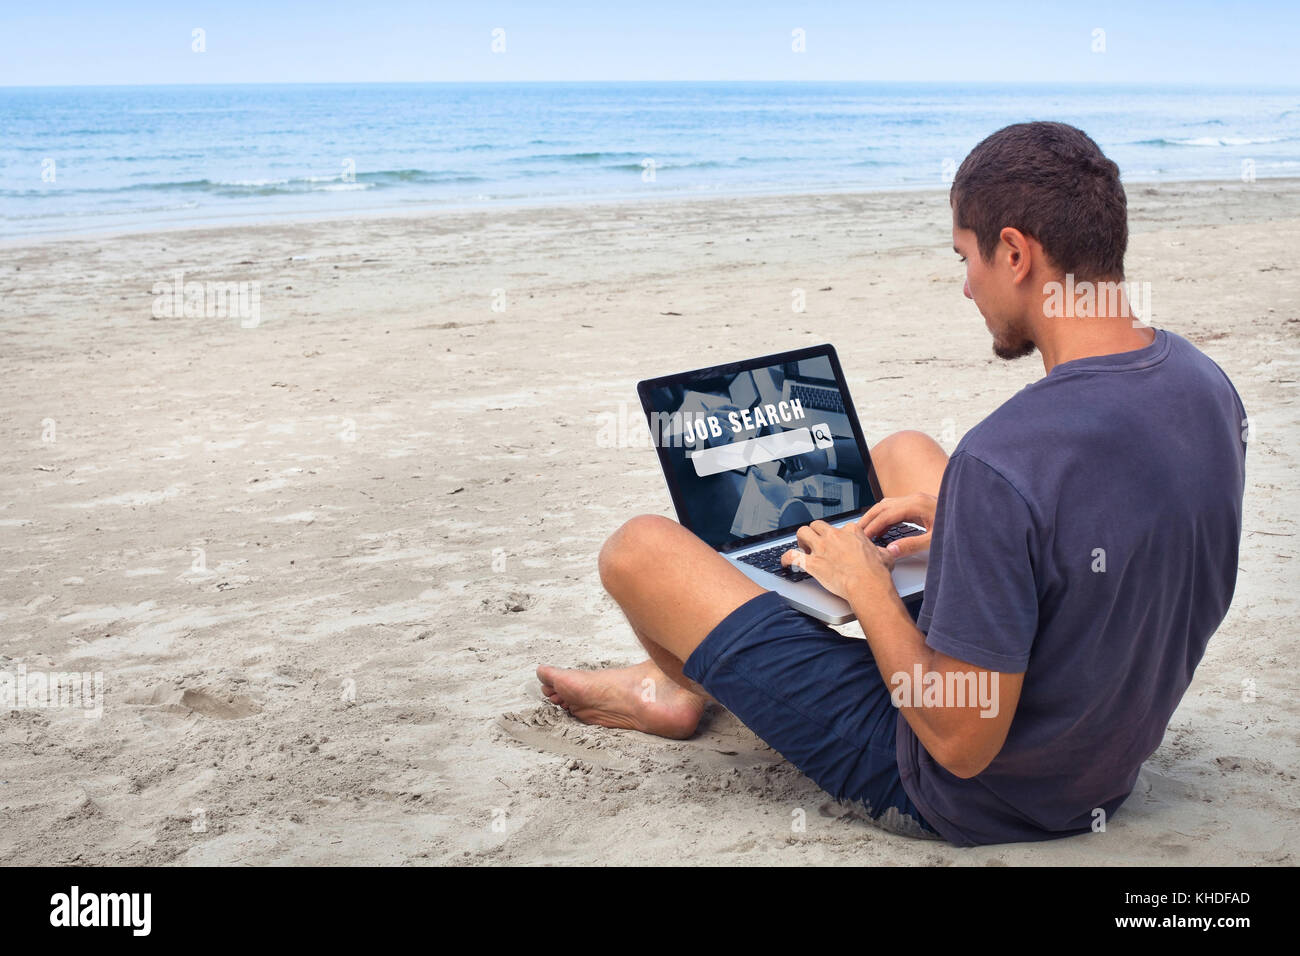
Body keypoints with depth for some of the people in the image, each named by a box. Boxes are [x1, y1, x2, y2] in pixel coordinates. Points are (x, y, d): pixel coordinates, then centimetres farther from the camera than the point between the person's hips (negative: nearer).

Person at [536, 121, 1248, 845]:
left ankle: (681, 684, 37)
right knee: (903, 451, 25)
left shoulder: (1003, 464, -36)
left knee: (640, 548, -2)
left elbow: (962, 745, -29)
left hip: (968, 798, -8)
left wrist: (866, 584, -15)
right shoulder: (1208, 385, -9)